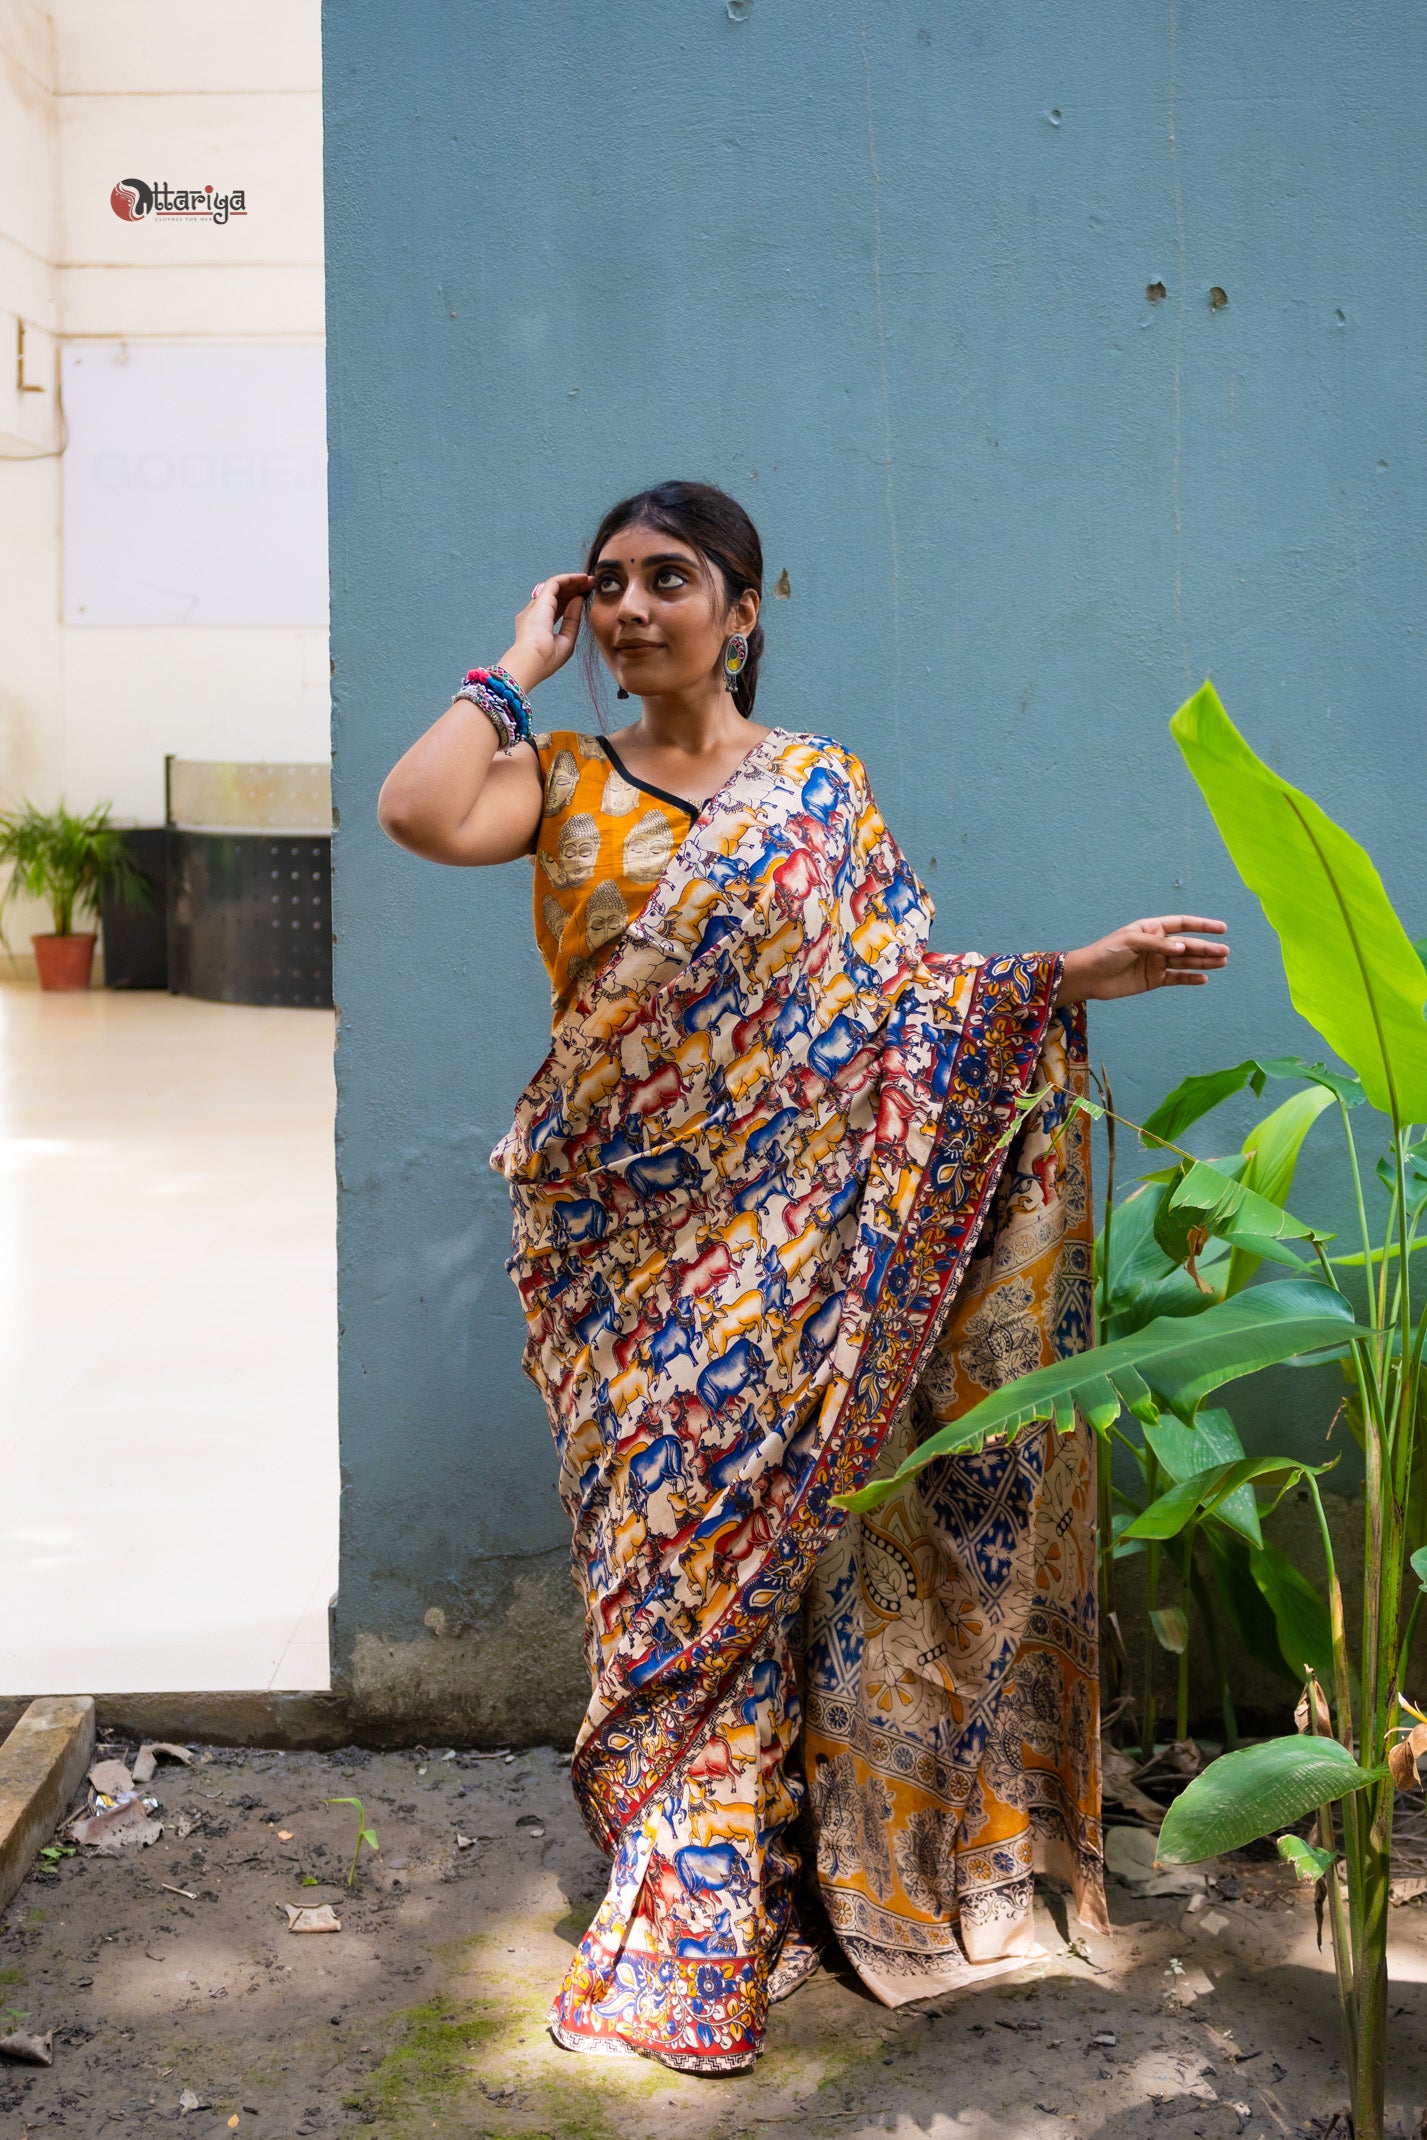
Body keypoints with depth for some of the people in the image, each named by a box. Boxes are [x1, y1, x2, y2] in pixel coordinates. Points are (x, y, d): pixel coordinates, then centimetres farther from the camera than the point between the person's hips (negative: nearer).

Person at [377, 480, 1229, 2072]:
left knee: (742, 1539, 2)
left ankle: (693, 1934, 16)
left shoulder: (820, 790, 7)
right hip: (617, 1230, 1)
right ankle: (697, 1894, 18)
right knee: (655, 1540, 3)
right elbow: (418, 813, -15)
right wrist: (522, 667, -4)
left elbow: (903, 991, 5)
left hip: (769, 1238, 0)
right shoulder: (566, 783, 5)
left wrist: (1078, 974, -6)